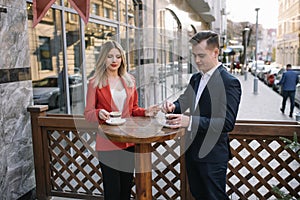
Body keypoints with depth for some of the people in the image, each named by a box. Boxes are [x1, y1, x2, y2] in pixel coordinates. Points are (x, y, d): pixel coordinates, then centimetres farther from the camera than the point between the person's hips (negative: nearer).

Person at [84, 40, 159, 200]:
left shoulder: (129, 81, 10)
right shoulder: (95, 83, -3)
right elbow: (88, 113, -3)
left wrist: (145, 112, -4)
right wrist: (99, 114, -24)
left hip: (129, 141, 4)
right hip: (108, 143, -4)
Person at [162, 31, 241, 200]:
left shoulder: (229, 82, -17)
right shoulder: (195, 78, 9)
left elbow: (227, 123, -24)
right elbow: (184, 101, 15)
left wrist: (191, 121, -32)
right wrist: (173, 107, -9)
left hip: (212, 156, -7)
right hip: (192, 151, 8)